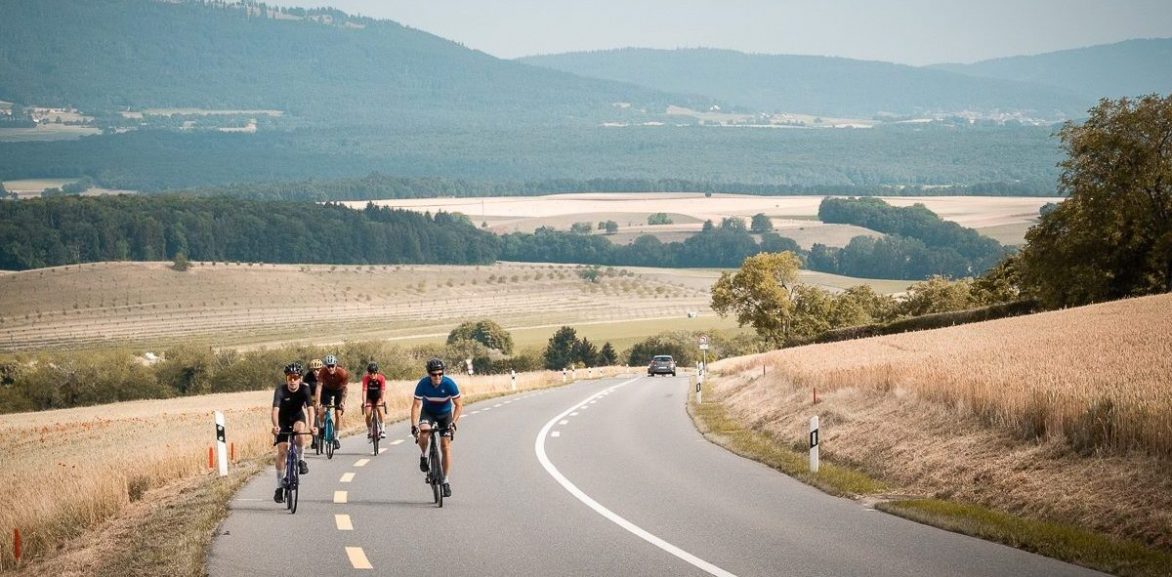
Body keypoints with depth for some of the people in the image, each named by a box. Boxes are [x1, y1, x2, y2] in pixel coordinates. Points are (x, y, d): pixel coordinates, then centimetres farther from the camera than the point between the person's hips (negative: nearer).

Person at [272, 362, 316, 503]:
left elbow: (310, 408, -35)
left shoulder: (304, 389, -24)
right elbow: (275, 409, -39)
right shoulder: (280, 390, -27)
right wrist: (275, 426, -58)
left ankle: (301, 460, -11)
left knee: (300, 429, -35)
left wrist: (311, 426, -52)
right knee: (281, 451, -10)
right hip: (283, 419, 0)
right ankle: (280, 487, 0)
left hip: (298, 416, 0)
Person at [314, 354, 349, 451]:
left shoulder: (342, 373, -32)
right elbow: (319, 386, -34)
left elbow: (344, 388, -27)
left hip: (338, 390, -1)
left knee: (338, 414, -8)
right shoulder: (323, 372, -31)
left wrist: (342, 402, -36)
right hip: (327, 389, 1)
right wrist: (317, 402, -42)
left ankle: (336, 438, 1)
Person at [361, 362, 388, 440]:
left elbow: (383, 390, -32)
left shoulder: (381, 378, -25)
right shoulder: (366, 378, -25)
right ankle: (369, 432, 1)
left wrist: (381, 401, -46)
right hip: (369, 397, 0)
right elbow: (364, 390, -31)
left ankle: (382, 430, -15)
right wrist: (364, 403, -41)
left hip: (378, 396, 0)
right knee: (368, 414, -17)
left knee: (380, 409, -24)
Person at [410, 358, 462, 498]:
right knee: (423, 431, -32)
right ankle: (423, 456, -3)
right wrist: (414, 425, -35)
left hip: (445, 413, 0)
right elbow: (416, 406, -23)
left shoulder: (449, 384, -27)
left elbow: (459, 405, -22)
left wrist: (453, 422, -35)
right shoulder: (423, 384, -25)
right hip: (428, 411, 0)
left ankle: (445, 481, -1)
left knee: (446, 446, -8)